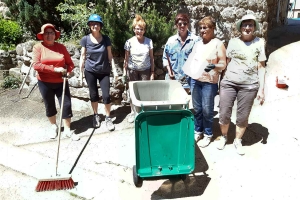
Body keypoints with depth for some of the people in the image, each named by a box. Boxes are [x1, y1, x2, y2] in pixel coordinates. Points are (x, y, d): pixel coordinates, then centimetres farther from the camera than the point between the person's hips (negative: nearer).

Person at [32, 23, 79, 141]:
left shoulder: (61, 47, 1)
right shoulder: (38, 47, -5)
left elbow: (70, 63, 3)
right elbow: (36, 65, -17)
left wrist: (68, 71, -18)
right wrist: (55, 69, -24)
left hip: (61, 82, 1)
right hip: (45, 83, -1)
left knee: (66, 104, -1)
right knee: (49, 106, 13)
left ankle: (67, 130, 13)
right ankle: (54, 126, 35)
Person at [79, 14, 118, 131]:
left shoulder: (106, 39, -3)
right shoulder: (85, 39, -5)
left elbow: (110, 56, 1)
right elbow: (83, 57, 0)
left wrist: (114, 70, -4)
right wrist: (81, 72, 0)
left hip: (104, 72, 0)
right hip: (90, 72, 0)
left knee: (106, 96, -3)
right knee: (93, 95, 11)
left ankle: (108, 118, 15)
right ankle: (96, 115, 31)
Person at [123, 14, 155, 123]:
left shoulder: (149, 41, -3)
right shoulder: (129, 42, -5)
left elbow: (151, 58, 2)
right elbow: (126, 59, 0)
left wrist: (152, 72, 0)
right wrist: (124, 72, -2)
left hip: (145, 70, 0)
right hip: (133, 70, 0)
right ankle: (133, 112, 21)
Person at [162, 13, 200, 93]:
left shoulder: (195, 40, -5)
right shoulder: (171, 40, 5)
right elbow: (165, 57, 11)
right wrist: (169, 71, 1)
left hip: (187, 78, -2)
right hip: (172, 78, 3)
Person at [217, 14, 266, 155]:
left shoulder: (259, 43, 2)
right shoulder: (233, 42, 5)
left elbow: (261, 67, 2)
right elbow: (226, 63, 10)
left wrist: (261, 89, -1)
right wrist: (222, 82, 5)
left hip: (249, 86, 0)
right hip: (229, 83, 1)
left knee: (243, 117, 7)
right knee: (224, 114, 4)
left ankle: (238, 141, 29)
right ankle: (223, 137, 30)